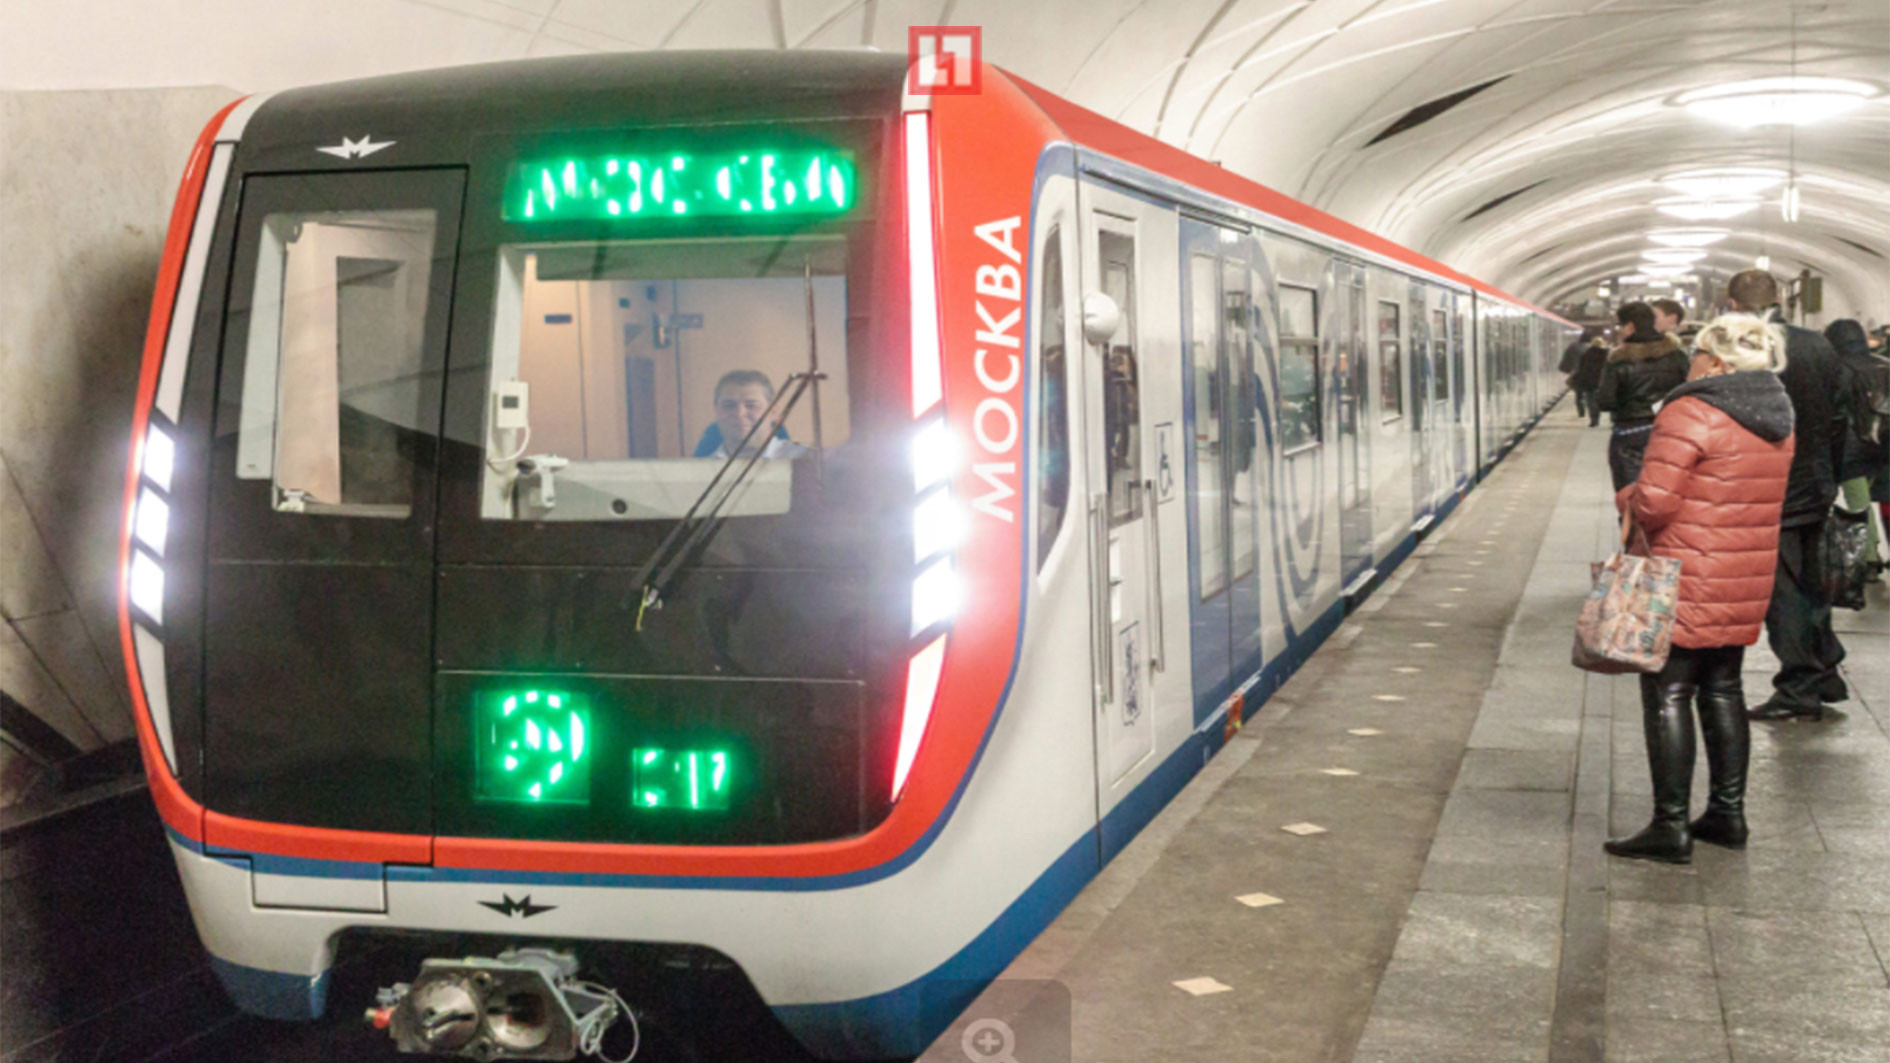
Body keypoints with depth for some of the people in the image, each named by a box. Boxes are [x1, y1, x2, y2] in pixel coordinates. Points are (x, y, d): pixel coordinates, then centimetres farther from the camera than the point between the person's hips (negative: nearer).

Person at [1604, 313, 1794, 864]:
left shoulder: (1691, 414, -17)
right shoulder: (1778, 424, 10)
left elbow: (1654, 502, -20)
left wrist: (1625, 500, 1)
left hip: (1690, 584, -8)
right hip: (1747, 585, 8)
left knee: (1668, 695, -2)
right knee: (1722, 691, 17)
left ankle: (1670, 825, -2)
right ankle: (1728, 813, 23)